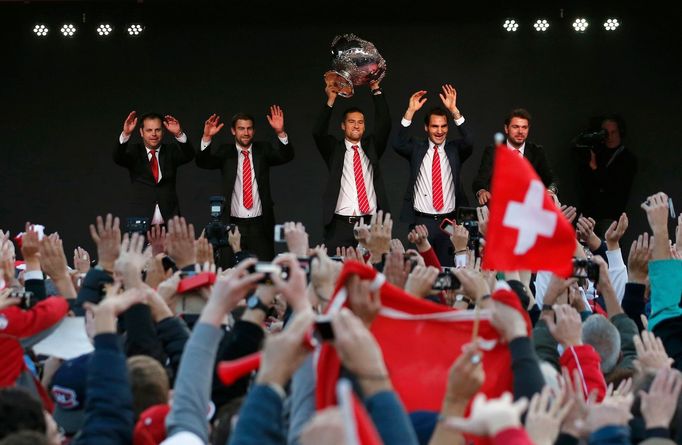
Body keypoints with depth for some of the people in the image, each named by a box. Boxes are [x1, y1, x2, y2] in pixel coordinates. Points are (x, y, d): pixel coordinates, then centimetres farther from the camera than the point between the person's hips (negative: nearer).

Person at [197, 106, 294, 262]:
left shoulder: (263, 150, 7)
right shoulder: (225, 152, 5)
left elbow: (286, 156, -8)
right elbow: (202, 162, -9)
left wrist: (280, 132, -26)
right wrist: (207, 137, -26)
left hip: (260, 225, 1)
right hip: (233, 224, -1)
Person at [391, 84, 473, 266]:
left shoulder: (454, 149, 8)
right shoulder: (416, 149, 7)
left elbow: (469, 142, -12)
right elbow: (397, 144, -11)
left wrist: (454, 110, -23)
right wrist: (410, 112, -21)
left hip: (449, 222, 1)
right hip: (421, 222, 0)